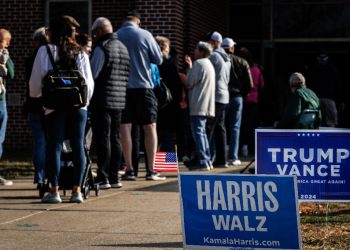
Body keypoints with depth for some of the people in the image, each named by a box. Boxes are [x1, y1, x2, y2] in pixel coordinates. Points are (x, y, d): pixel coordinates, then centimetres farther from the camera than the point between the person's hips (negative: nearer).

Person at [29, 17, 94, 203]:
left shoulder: (45, 51, -1)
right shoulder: (80, 53, 8)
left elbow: (35, 81, 2)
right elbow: (89, 82, 8)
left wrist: (35, 95, 21)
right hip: (78, 105, 2)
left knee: (55, 146, 1)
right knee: (78, 146, 5)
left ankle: (54, 191, -1)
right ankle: (77, 190, 3)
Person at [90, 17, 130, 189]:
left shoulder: (102, 48, -12)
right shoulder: (123, 48, 15)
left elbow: (91, 74, -14)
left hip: (102, 101, -8)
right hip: (119, 101, 8)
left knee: (102, 139, -5)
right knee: (115, 139, 10)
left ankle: (103, 178, -5)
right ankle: (114, 177, 13)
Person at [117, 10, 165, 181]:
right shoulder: (145, 35, -4)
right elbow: (158, 59, 3)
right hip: (143, 85, -1)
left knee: (125, 128, 4)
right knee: (150, 127, 4)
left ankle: (129, 170, 1)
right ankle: (151, 170, -1)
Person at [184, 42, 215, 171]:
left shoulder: (198, 63, -11)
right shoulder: (209, 64, 19)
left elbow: (190, 82, -10)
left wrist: (189, 68, 7)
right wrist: (191, 67, 18)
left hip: (198, 105, -10)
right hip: (207, 106, 10)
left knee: (198, 132, -9)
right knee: (202, 132, 15)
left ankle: (202, 162, -12)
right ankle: (207, 160, 15)